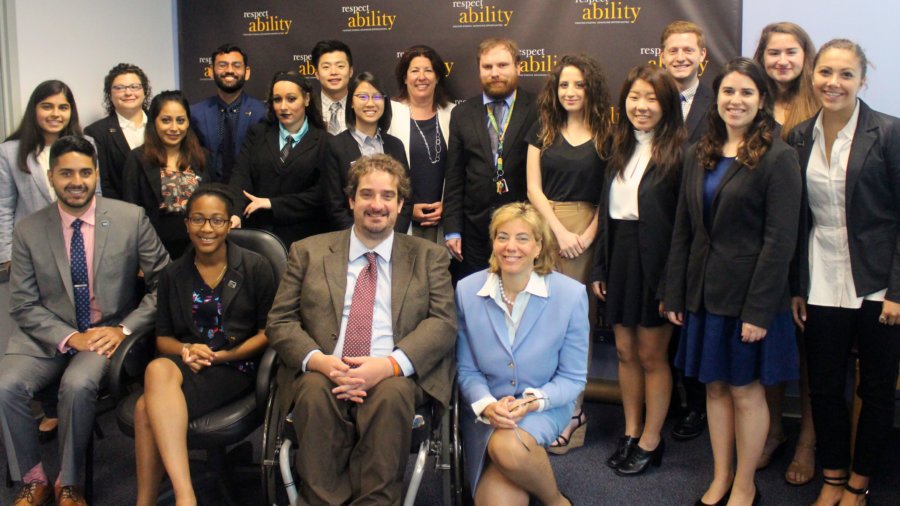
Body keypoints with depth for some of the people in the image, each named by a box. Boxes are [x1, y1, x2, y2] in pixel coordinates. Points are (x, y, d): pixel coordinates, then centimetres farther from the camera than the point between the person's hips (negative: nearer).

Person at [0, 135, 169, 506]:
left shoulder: (131, 219, -4)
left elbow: (163, 282, -2)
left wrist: (124, 328, -13)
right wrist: (68, 337, -15)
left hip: (108, 332, -2)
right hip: (48, 335, 2)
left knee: (77, 385, -31)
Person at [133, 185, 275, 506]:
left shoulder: (255, 268, 5)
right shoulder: (173, 275, 16)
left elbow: (268, 331, 3)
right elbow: (163, 337, 17)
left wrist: (222, 355, -9)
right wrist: (186, 350, -6)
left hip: (234, 369, -3)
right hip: (184, 367, 3)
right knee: (158, 369, -36)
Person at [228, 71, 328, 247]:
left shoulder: (324, 142, 2)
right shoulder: (257, 134, 11)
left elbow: (321, 193, -6)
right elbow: (241, 176, -1)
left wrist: (273, 203, -10)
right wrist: (236, 213, -19)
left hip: (302, 239, -1)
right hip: (256, 232, 2)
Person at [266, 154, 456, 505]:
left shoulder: (429, 257, 15)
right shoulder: (308, 252, 16)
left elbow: (443, 322, 2)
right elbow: (280, 321, 9)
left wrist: (392, 364, -17)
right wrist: (317, 360, -13)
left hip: (395, 378, -1)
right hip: (323, 373, 1)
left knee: (393, 394, -34)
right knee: (314, 390, -32)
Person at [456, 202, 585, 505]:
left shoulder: (571, 294, -9)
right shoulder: (467, 291, -5)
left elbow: (573, 378, -4)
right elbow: (467, 370, 2)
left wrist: (532, 401, -21)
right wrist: (487, 405, -18)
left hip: (545, 407, -1)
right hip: (485, 409, 1)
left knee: (507, 446, -34)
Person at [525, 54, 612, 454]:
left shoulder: (606, 135, 4)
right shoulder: (543, 131, 11)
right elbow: (533, 188, 4)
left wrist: (588, 234, -12)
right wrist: (560, 231, -7)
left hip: (586, 232, -2)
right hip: (544, 228, 2)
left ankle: (573, 410, 6)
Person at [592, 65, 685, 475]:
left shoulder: (677, 152, -11)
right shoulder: (621, 148, 11)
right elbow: (607, 211, 12)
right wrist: (600, 268, 10)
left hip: (655, 260, -6)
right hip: (620, 255, 6)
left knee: (651, 354, 5)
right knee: (625, 351, 13)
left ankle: (651, 441, 20)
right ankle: (631, 433, 28)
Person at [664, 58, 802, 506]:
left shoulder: (777, 158, -9)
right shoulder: (698, 155, 8)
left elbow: (779, 240, -13)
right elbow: (682, 229, 9)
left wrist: (759, 309, -17)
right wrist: (674, 294, 6)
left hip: (748, 295, -5)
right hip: (704, 292, 5)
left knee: (746, 391, 5)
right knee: (715, 386, 13)